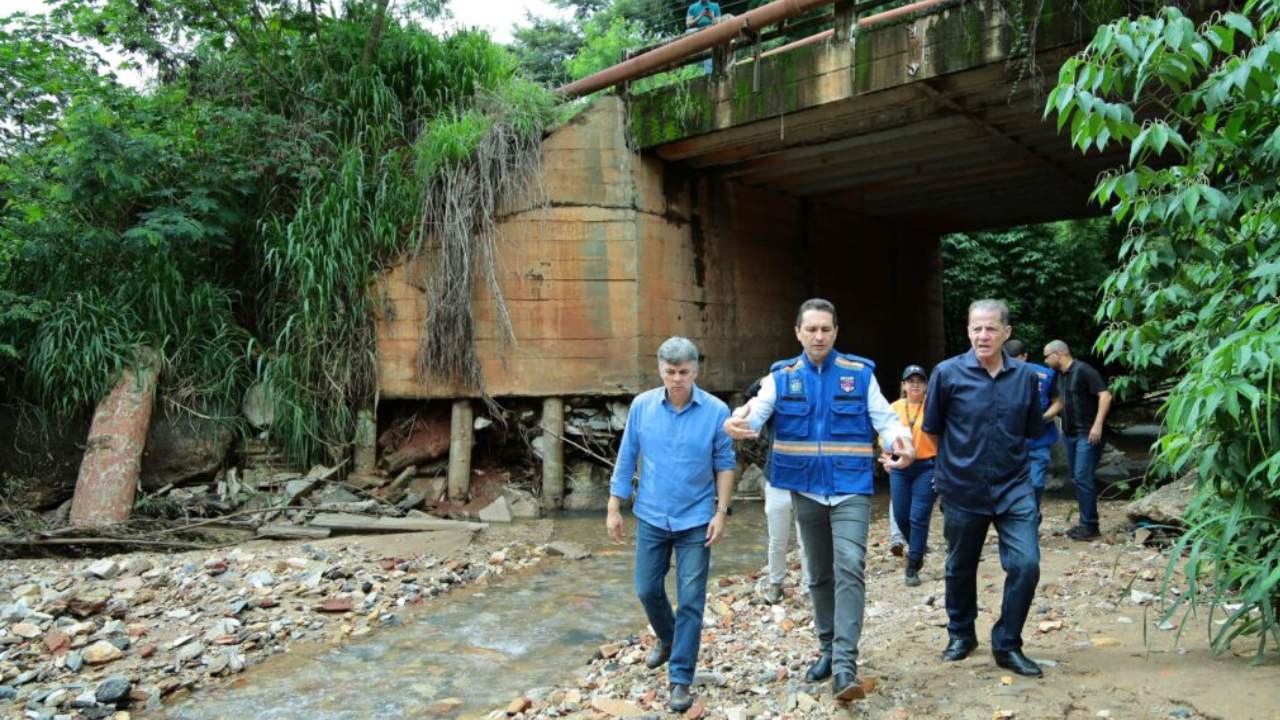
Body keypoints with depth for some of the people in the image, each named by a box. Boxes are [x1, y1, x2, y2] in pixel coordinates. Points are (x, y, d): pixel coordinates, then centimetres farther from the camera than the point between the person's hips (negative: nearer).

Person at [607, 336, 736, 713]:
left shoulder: (716, 411, -11)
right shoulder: (641, 405, -5)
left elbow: (725, 465, -3)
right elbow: (626, 459, 2)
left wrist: (721, 513, -9)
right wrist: (614, 508, 2)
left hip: (695, 521, -2)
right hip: (651, 517, 3)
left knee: (690, 601, 1)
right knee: (647, 590, 15)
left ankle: (681, 680, 13)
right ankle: (667, 638, 45)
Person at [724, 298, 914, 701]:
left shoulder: (860, 373, 0)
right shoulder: (782, 376, 2)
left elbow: (884, 417, -5)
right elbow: (757, 410, -12)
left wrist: (900, 442, -28)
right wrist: (736, 422, -36)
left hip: (851, 489, -2)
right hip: (806, 490, 2)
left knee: (849, 569, -16)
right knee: (819, 575, 15)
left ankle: (845, 665, -14)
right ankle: (828, 648, 32)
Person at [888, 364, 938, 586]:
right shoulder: (894, 408, 5)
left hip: (927, 467, -4)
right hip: (900, 468, 4)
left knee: (919, 517, -5)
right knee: (901, 516, 9)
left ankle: (912, 568, 3)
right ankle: (916, 548, 39)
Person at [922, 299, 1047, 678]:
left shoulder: (1025, 376, -1)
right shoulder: (948, 373, -10)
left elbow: (1033, 431, 13)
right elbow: (932, 430, 2)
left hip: (1013, 487, 2)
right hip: (962, 489, -1)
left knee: (1026, 565, -9)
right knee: (961, 568, 13)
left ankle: (1007, 645, 11)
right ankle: (961, 635, 37)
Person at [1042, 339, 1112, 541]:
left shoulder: (1083, 370, -12)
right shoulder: (1061, 375, 13)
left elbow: (1105, 396, -18)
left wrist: (1098, 424, -23)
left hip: (1087, 434, -9)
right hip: (1070, 433, 9)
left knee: (1083, 477, -10)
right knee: (1076, 478, 11)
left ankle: (1090, 526, -3)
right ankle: (1085, 522, 19)